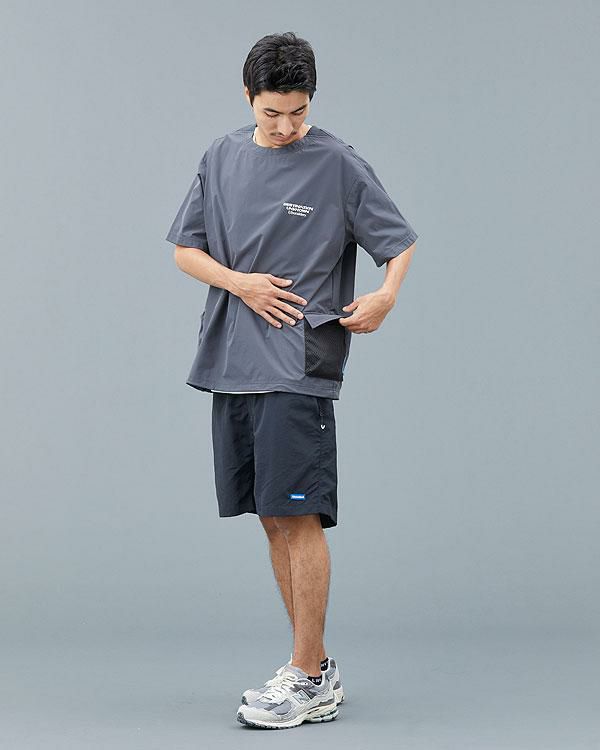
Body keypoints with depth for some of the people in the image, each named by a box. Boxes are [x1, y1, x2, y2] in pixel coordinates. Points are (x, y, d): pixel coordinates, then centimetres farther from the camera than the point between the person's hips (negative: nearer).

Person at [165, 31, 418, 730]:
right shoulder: (222, 158, 12)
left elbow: (400, 242, 0)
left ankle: (306, 679, -2)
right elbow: (185, 248, 15)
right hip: (231, 365, 6)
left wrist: (386, 294, -20)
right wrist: (239, 283, -4)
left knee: (297, 516, -9)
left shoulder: (339, 164, -3)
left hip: (299, 368, -6)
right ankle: (317, 670, 17)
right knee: (273, 521, 8)